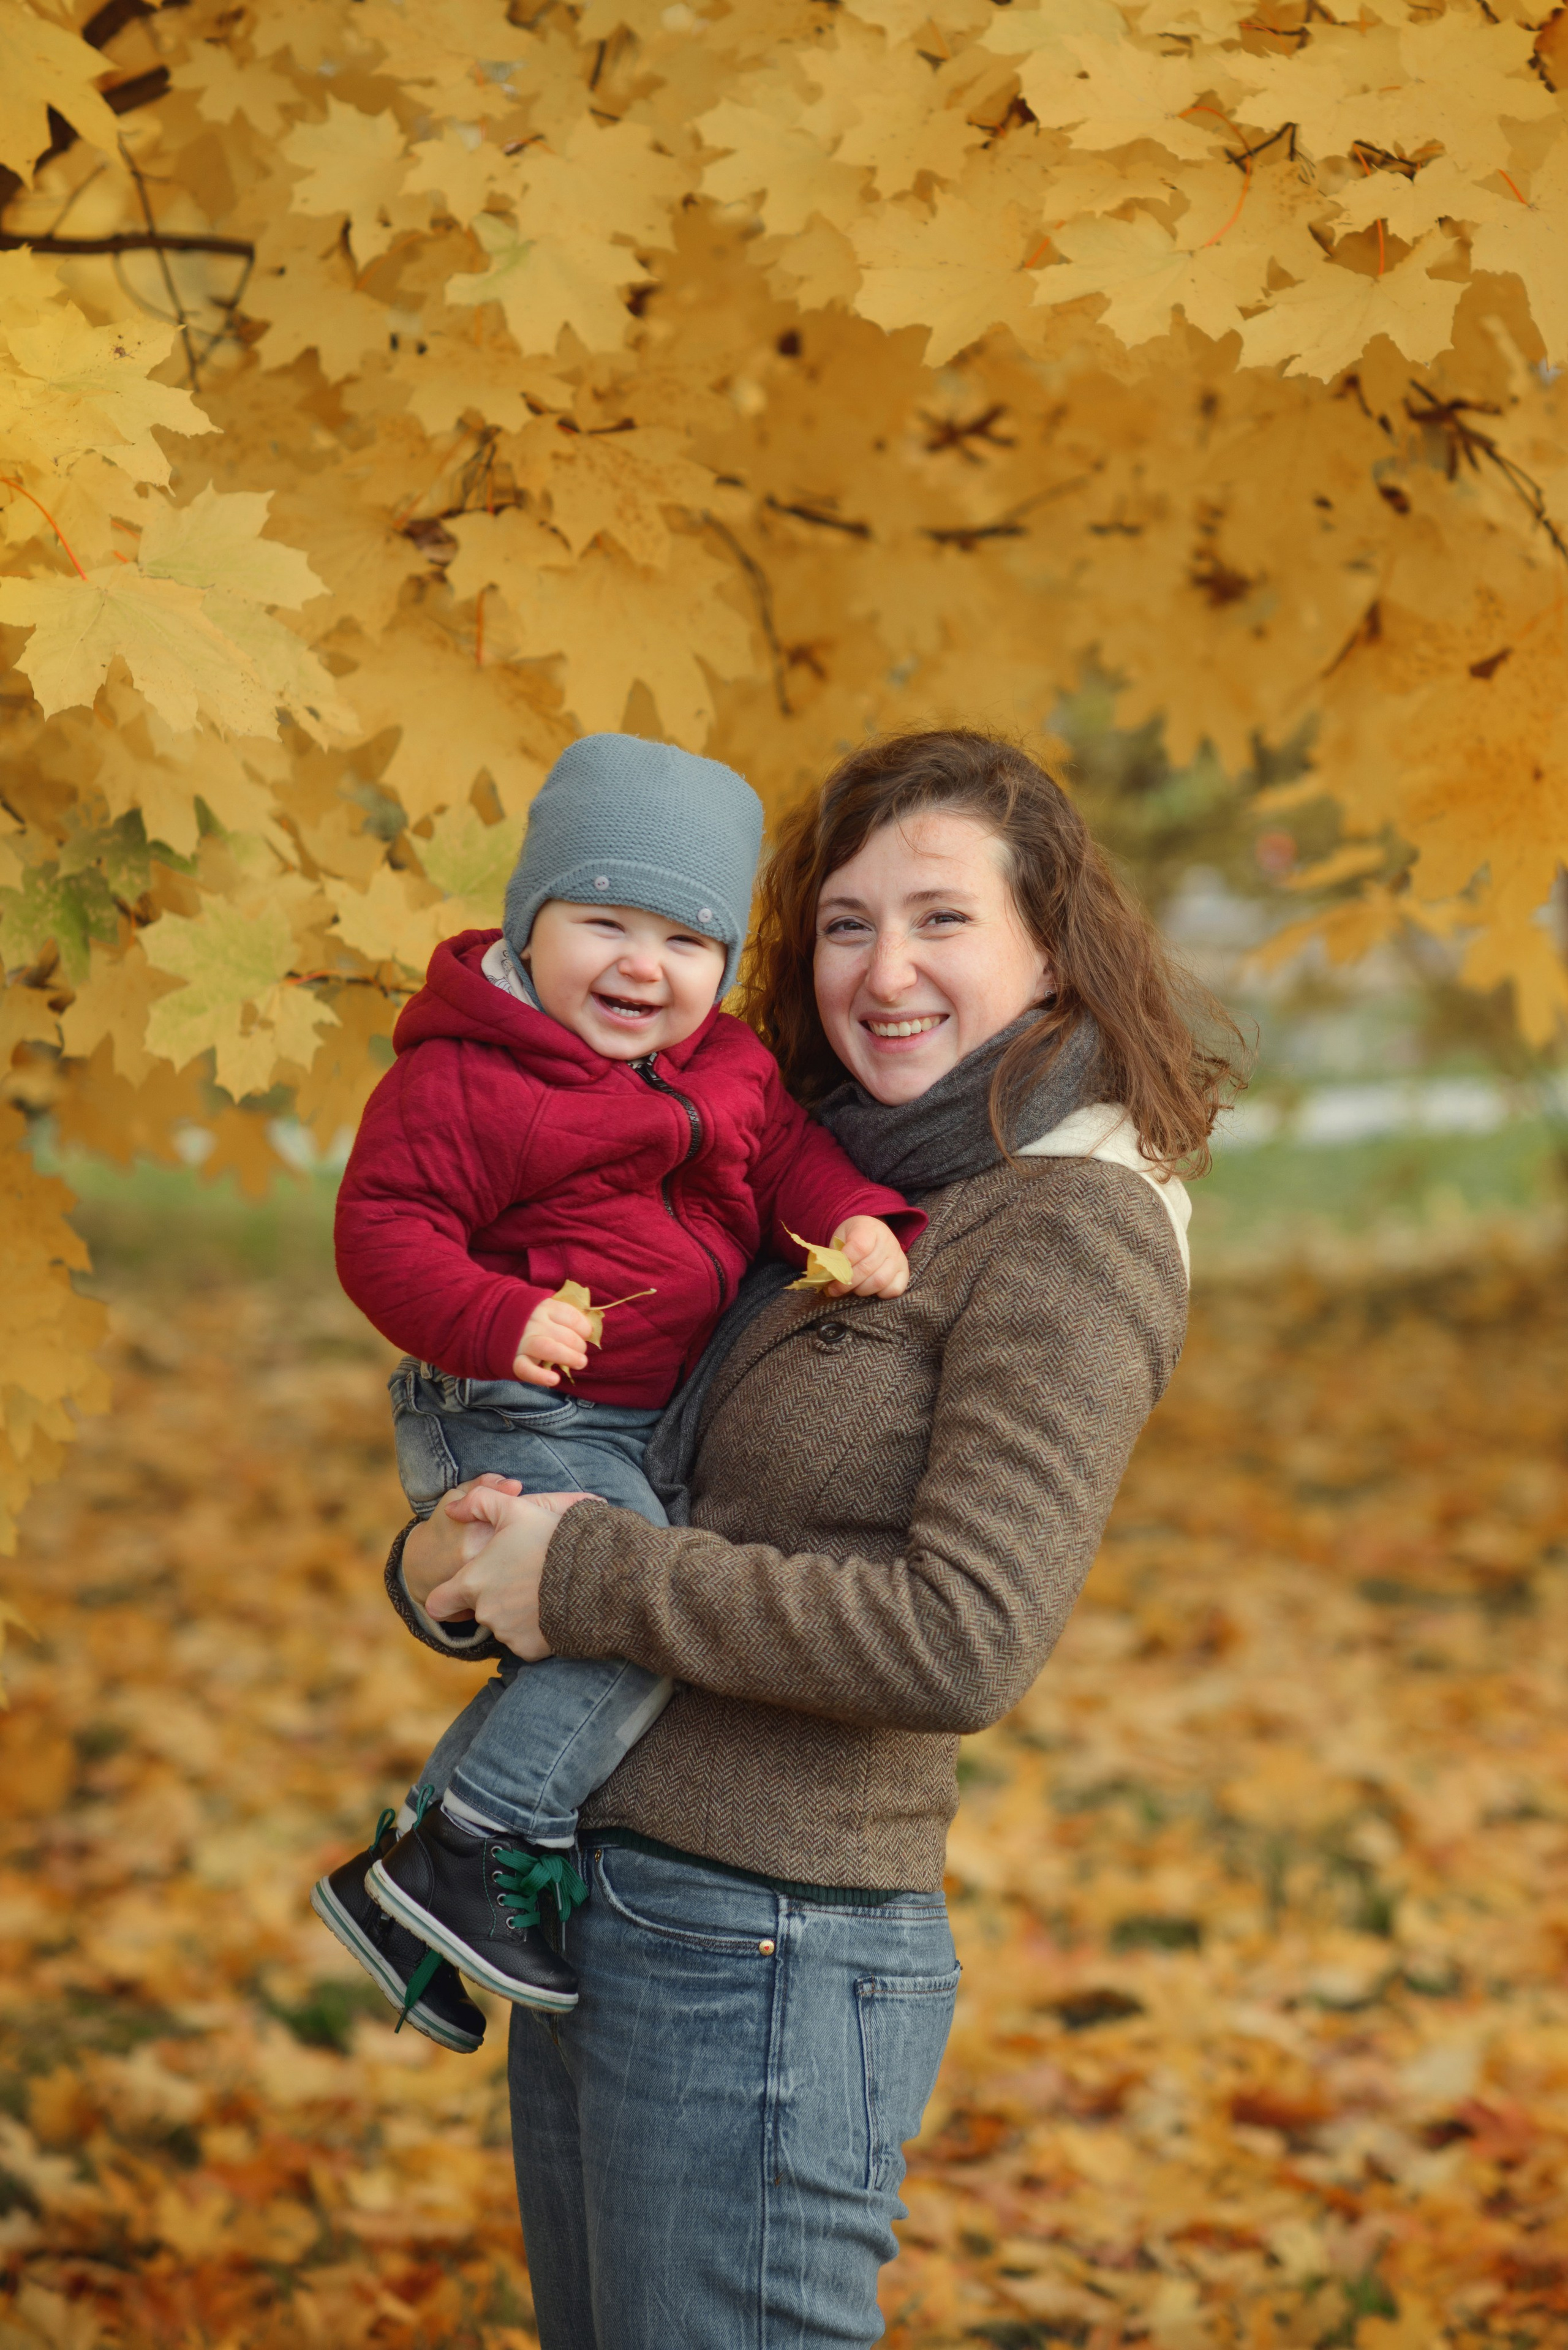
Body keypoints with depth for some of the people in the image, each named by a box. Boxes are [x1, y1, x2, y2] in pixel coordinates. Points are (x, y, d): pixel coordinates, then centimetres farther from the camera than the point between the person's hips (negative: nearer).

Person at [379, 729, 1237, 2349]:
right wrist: (452, 1570, -4)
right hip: (590, 1925, 8)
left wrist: (592, 1577, -16)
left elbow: (966, 1642, -22)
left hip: (758, 1955, -8)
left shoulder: (1070, 1231, -12)